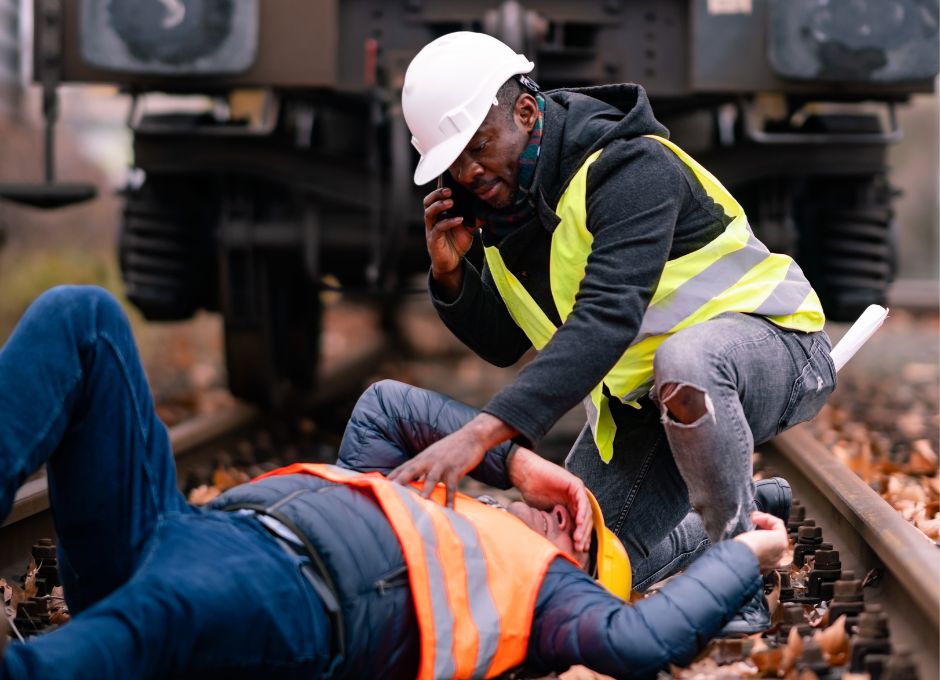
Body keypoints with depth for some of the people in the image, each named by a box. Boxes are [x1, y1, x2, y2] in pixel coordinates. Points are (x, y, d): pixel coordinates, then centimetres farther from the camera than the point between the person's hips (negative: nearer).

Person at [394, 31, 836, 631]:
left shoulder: (630, 168, -27)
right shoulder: (506, 199, -1)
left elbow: (606, 319, -41)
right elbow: (504, 346, 6)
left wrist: (482, 432, -50)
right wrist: (451, 275, -16)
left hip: (770, 341, -8)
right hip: (638, 394, 8)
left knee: (683, 364, -43)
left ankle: (737, 546, -19)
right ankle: (750, 506, 24)